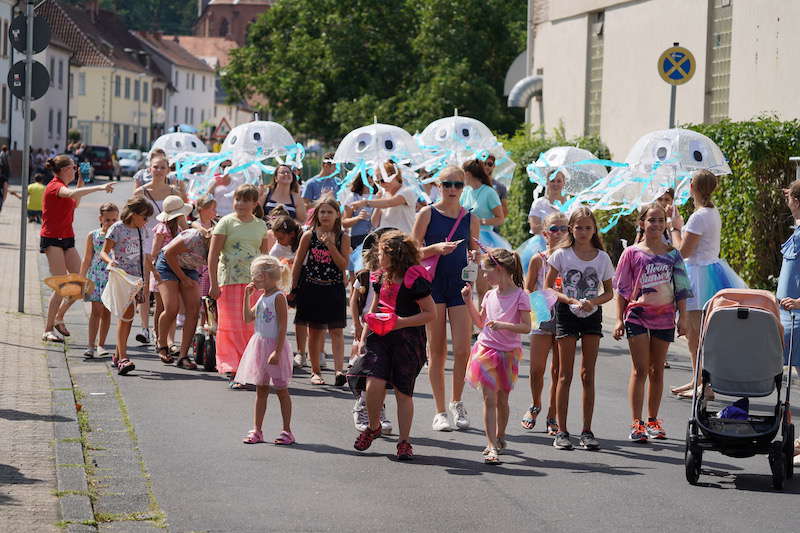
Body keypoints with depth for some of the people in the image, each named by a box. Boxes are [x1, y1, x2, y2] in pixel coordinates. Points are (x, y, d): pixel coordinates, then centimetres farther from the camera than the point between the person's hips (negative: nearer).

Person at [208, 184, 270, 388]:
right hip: (230, 280, -3)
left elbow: (265, 256, 19)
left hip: (255, 282, 3)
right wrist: (214, 284, -9)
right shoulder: (226, 222, -1)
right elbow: (213, 255, -3)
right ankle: (233, 373, -1)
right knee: (232, 327, -3)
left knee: (252, 327, 2)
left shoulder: (261, 226, 11)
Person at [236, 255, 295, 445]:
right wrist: (247, 296, 6)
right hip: (259, 346, 8)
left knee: (281, 390, 1)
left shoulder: (279, 297, -15)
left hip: (274, 345, -8)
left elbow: (282, 327, -19)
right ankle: (256, 431, 15)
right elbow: (248, 318, 12)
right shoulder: (262, 297, 11)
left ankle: (287, 431, 8)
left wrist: (277, 351, -23)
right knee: (261, 390, 11)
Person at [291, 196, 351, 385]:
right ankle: (315, 371, 16)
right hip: (311, 288, 1)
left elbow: (343, 265, -8)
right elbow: (298, 264, 5)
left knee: (336, 330, -8)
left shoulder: (343, 238, 0)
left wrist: (330, 245, -17)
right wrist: (293, 289, 4)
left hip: (334, 289, -1)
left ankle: (339, 370, -16)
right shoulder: (309, 236, 0)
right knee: (314, 330, 7)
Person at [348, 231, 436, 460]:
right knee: (373, 383, -12)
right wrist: (363, 337, 22)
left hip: (407, 340, -5)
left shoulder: (414, 279, -11)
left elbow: (430, 313, -11)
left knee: (403, 391, 0)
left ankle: (404, 442, 10)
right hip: (380, 338, 5)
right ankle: (373, 427, 12)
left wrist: (400, 322, -19)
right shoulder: (382, 278, 11)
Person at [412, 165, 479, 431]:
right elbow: (413, 251, -1)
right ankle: (440, 411, 9)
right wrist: (437, 248, -17)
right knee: (437, 350, 2)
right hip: (433, 283, -2)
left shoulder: (470, 219, 8)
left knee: (462, 350, -7)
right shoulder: (427, 214, 0)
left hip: (460, 284, 2)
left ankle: (456, 402, 15)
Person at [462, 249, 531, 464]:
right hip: (486, 349, 3)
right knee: (489, 399, -7)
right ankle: (492, 447, -12)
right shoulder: (490, 295, 7)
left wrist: (503, 325, -26)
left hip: (508, 353, -3)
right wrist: (469, 301, 10)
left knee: (502, 399, 12)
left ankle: (500, 437, 34)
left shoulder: (520, 296, -10)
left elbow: (526, 327, -14)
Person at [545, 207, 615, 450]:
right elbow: (548, 287, -2)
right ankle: (561, 431, 2)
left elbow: (609, 292, 8)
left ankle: (587, 431, 8)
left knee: (588, 375, 3)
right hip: (567, 313, -2)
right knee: (565, 375, -1)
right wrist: (571, 300, -16)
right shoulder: (562, 254, -3)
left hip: (592, 315, 2)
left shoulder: (602, 257, 2)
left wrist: (592, 302, -12)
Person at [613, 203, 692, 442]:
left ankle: (653, 421, 16)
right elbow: (622, 289, 3)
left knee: (657, 370, 8)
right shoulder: (632, 253, 1)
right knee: (640, 370, -7)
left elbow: (681, 288, 9)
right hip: (638, 315, -2)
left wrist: (682, 318, 3)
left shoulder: (672, 254, 7)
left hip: (664, 317, 2)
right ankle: (637, 424, -8)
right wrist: (619, 320, -2)